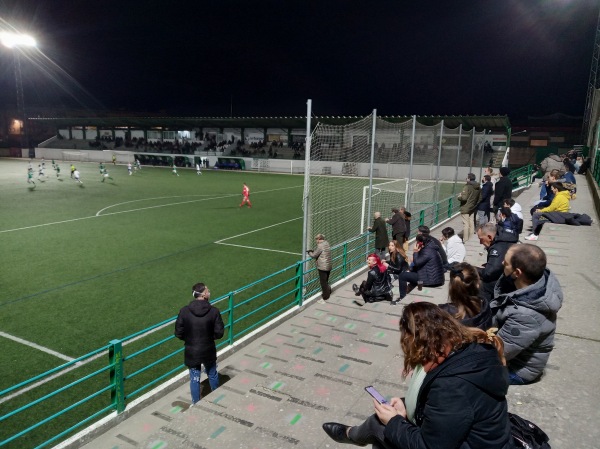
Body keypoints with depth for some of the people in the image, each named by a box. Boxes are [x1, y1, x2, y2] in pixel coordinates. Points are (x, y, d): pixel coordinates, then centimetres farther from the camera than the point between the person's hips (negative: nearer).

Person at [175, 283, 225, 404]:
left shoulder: (184, 311, -16)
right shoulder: (214, 311, -17)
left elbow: (178, 333, -9)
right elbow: (219, 333, -13)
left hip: (192, 352, 0)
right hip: (208, 351, 1)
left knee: (194, 379, 16)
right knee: (212, 374, 24)